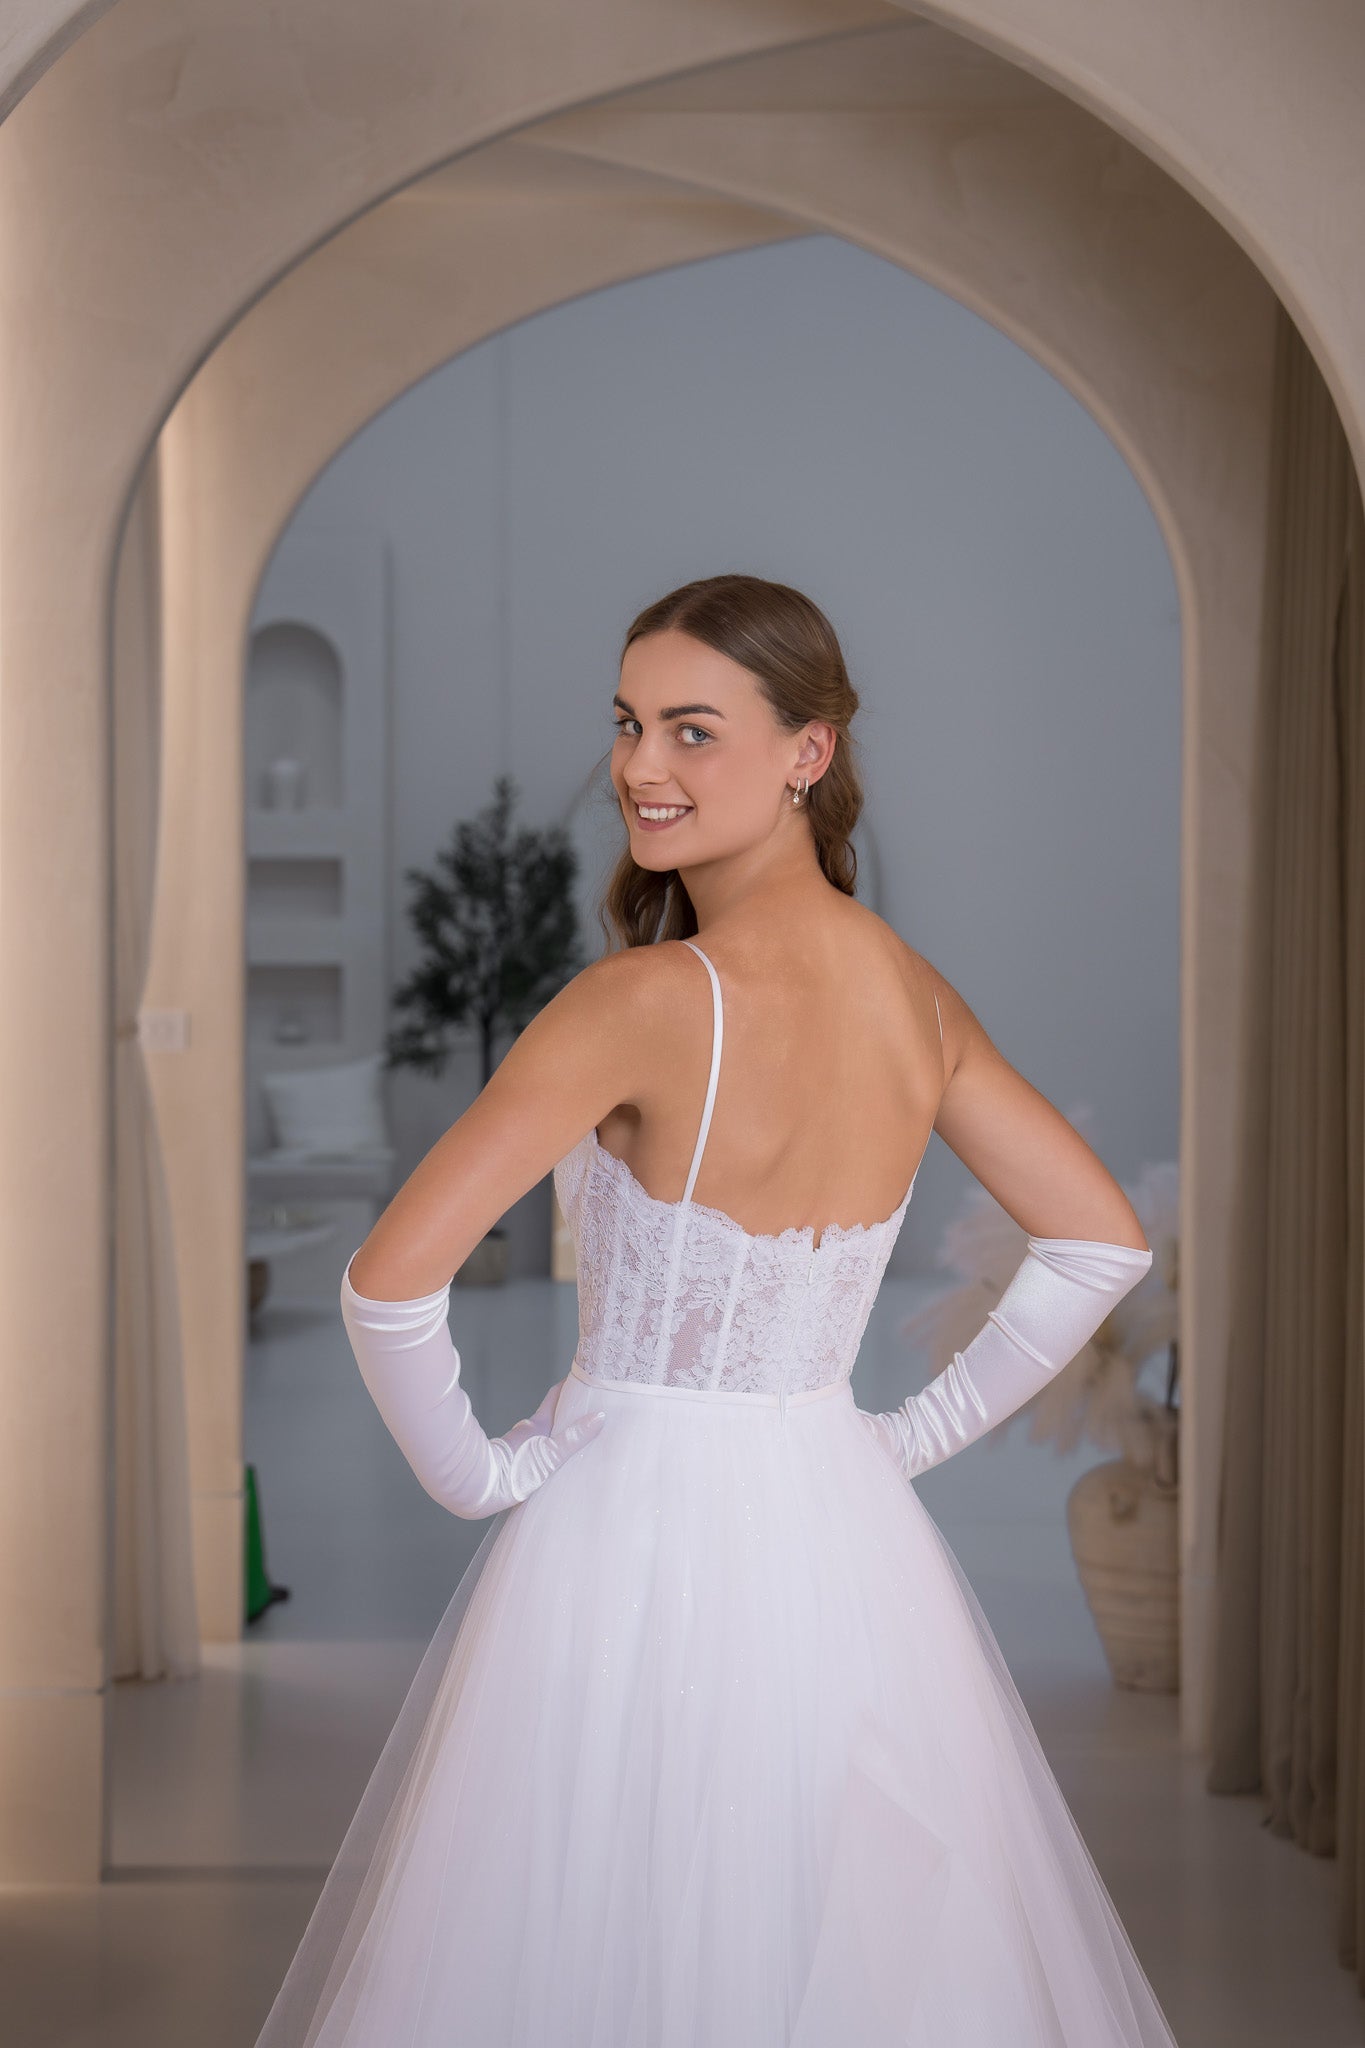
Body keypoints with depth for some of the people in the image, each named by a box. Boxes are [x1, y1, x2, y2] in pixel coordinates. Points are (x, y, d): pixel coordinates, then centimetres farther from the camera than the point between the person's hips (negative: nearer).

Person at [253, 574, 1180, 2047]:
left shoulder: (651, 1000, -20)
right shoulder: (914, 994, 0)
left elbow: (389, 1281, -24)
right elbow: (1104, 1238, 10)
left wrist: (473, 1472, -8)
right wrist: (920, 1433, 11)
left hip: (636, 1536, -6)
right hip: (845, 1544, 6)